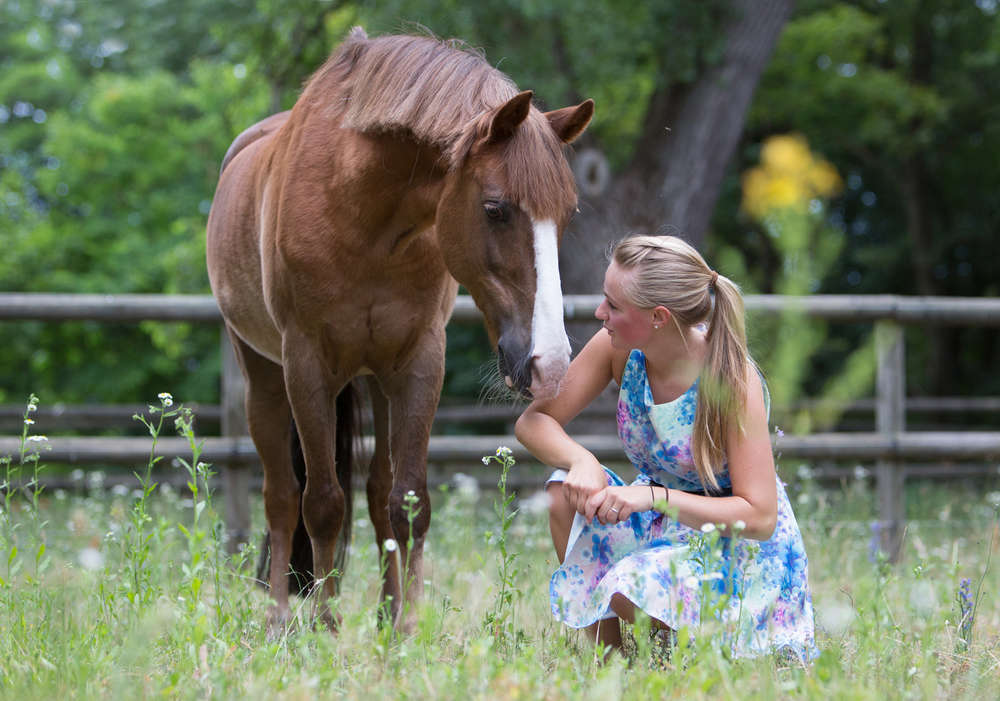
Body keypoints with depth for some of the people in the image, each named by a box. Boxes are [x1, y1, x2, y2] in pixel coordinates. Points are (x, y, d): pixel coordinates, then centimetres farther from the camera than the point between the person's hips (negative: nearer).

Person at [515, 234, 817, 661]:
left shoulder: (732, 379, -27)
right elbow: (534, 421, -6)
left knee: (634, 589, -33)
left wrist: (654, 497, -37)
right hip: (664, 525, 6)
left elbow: (759, 517, -27)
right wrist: (580, 461, -29)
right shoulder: (619, 350, -12)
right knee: (569, 492, -21)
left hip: (744, 546, -6)